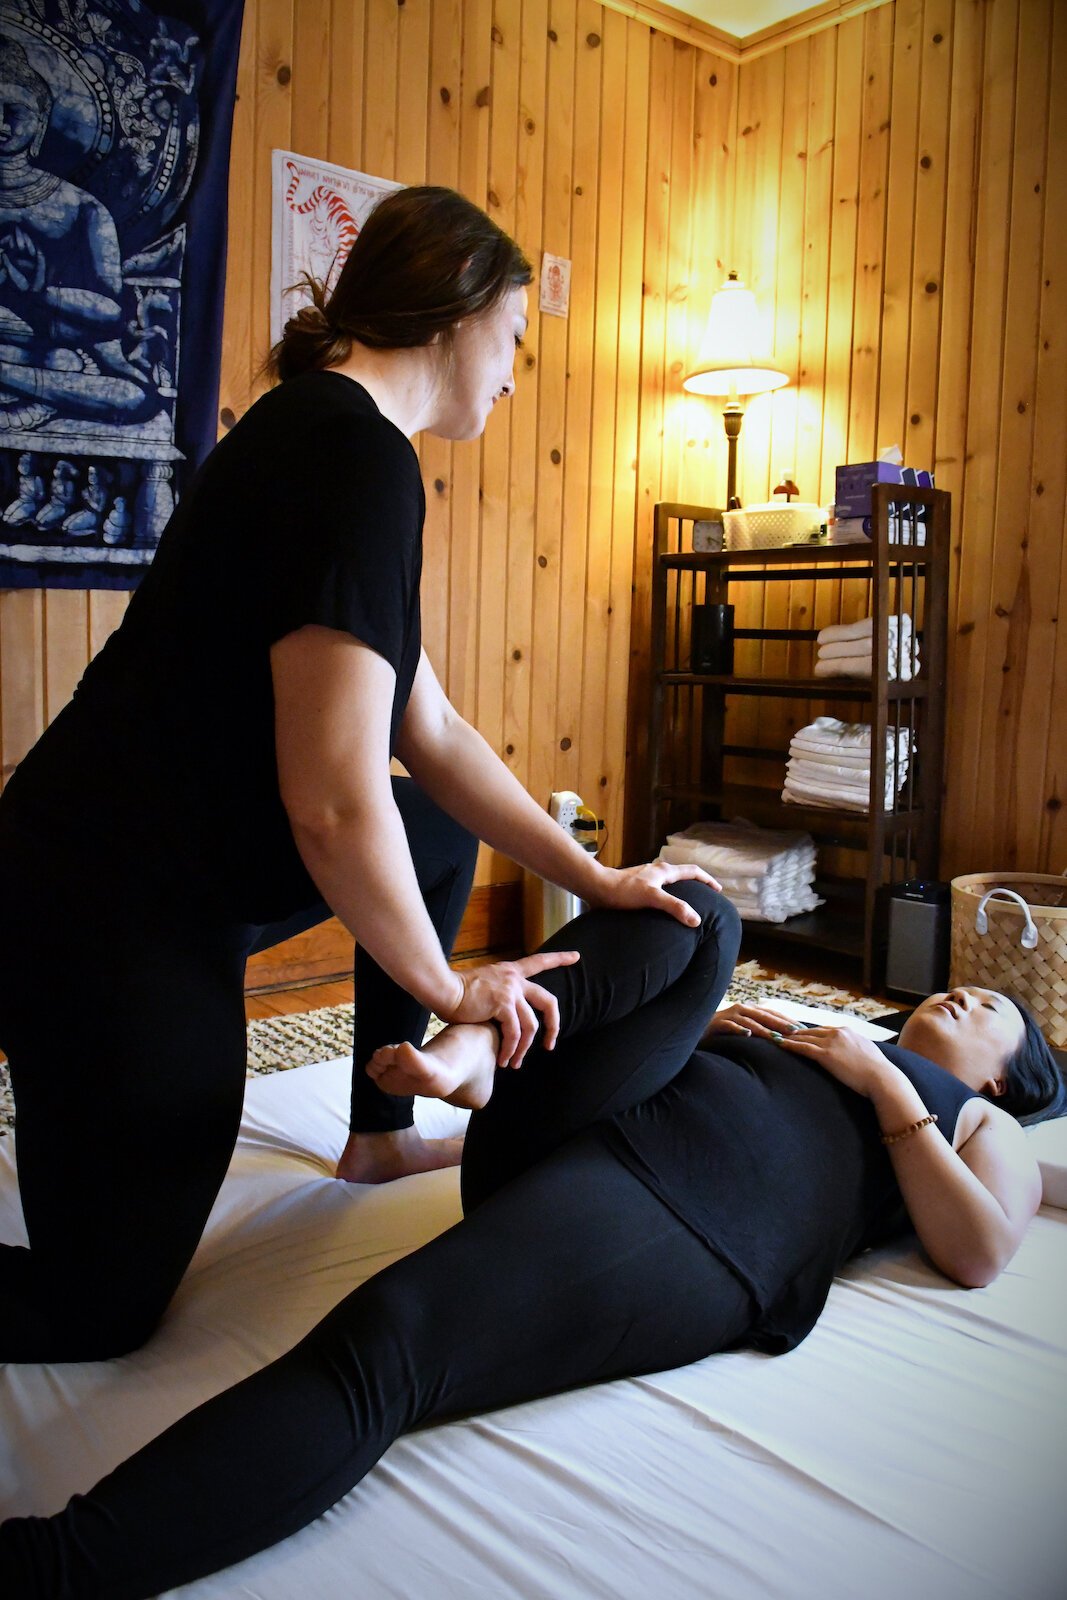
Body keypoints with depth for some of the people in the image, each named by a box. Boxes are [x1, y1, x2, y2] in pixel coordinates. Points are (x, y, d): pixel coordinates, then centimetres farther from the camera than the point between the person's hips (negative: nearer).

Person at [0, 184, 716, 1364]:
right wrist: (449, 992, -11)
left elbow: (429, 734, 11)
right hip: (117, 915, -10)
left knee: (443, 833, 21)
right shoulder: (358, 457, -21)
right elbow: (334, 802, -27)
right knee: (102, 1311, 5)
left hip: (184, 873, 10)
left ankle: (380, 1136, 29)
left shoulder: (322, 431, 10)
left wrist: (596, 880, 9)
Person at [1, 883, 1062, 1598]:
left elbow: (979, 1253, 6)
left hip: (691, 1223, -6)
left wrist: (887, 1086, 6)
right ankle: (473, 1049, -26)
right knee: (695, 915, -4)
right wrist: (695, 1015, 16)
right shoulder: (807, 1042, 39)